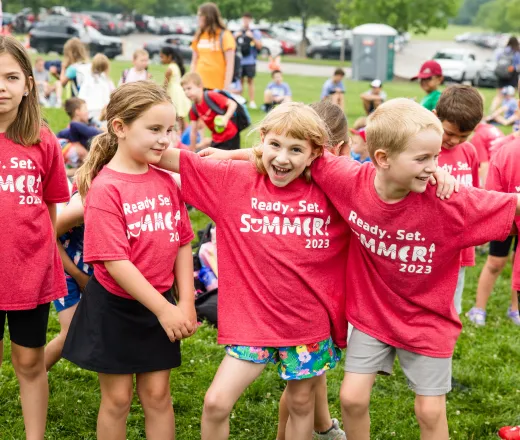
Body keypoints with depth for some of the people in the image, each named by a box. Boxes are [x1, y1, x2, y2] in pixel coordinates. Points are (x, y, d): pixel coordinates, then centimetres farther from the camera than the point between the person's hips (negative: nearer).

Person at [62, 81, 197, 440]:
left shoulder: (167, 182, -1)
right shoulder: (105, 188, -19)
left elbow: (182, 245, 3)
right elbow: (114, 261, -22)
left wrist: (185, 303, -4)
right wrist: (163, 309, -20)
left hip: (159, 305, 4)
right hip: (114, 307, -4)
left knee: (157, 394, 13)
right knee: (118, 398, 10)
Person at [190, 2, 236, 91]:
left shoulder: (224, 36, -3)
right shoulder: (199, 36, 12)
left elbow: (230, 63, -7)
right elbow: (194, 62, 15)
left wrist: (226, 88, -13)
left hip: (218, 87, -4)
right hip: (199, 85, 4)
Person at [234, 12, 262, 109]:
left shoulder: (255, 33, 5)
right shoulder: (238, 33, 13)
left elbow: (259, 46, -1)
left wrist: (252, 37, -12)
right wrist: (235, 37, -2)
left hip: (250, 61, -2)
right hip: (239, 60, 3)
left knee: (250, 80, -2)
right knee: (239, 80, 3)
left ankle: (252, 101, 0)